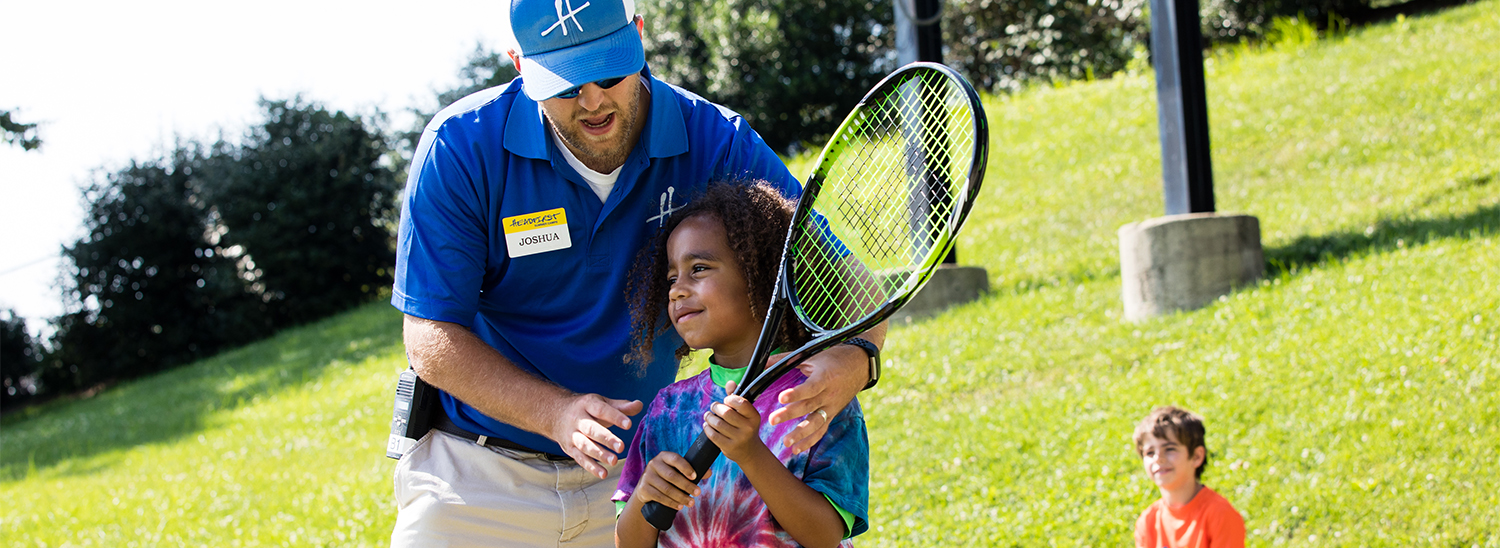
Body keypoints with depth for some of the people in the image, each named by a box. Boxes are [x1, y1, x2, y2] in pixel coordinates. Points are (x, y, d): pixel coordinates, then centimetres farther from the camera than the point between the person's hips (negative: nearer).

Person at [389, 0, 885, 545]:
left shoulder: (716, 142, -12)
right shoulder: (461, 147, -15)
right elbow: (430, 337, -15)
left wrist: (853, 357, -35)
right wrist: (556, 413, -31)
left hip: (637, 472, 2)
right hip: (476, 474, -1)